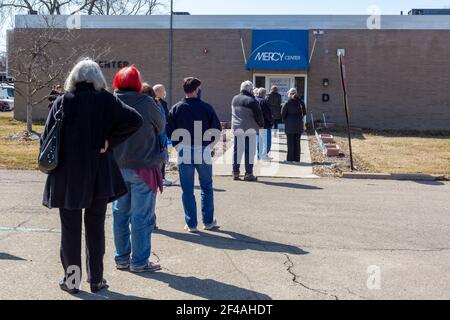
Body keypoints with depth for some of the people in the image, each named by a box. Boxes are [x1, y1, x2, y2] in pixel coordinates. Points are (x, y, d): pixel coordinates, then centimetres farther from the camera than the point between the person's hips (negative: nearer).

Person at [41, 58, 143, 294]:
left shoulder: (62, 102, -4)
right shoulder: (106, 101, -4)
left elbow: (47, 137, -3)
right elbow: (135, 120, -13)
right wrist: (110, 141, -8)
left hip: (67, 177, 0)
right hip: (99, 176, 0)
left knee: (70, 228, 11)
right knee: (95, 227, 10)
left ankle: (71, 279, 16)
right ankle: (96, 279, 17)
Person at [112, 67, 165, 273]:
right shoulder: (146, 103, -13)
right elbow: (161, 126, 1)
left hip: (117, 167, 5)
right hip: (143, 166, -4)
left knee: (120, 214, 14)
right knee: (141, 217, 3)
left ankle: (122, 258, 22)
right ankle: (139, 262, 8)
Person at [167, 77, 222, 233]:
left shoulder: (176, 108, 0)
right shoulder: (206, 108, -4)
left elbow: (170, 132, 2)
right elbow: (217, 131, -2)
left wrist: (179, 147, 12)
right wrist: (208, 146, 10)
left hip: (184, 154, 1)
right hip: (203, 153, -1)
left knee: (187, 190, 6)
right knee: (206, 188, 14)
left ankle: (191, 224, 9)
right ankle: (208, 221, 19)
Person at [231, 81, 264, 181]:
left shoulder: (234, 99, 9)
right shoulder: (251, 100, -12)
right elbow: (258, 114, -10)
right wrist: (261, 124, 5)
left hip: (236, 128, 6)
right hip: (249, 129, -6)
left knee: (237, 150, 12)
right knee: (249, 151, 0)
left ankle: (235, 172, 15)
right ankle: (248, 173, 1)